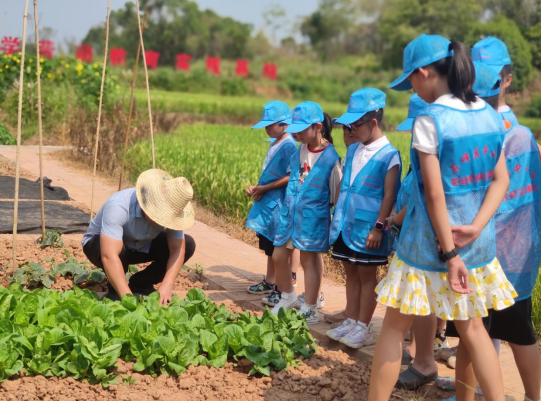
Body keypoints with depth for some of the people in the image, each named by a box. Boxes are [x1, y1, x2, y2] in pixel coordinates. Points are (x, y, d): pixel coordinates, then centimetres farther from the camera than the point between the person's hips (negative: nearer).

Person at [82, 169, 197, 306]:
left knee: (188, 245, -15)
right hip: (99, 243, -4)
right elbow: (109, 256, -47)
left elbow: (178, 249, -23)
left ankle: (140, 284, 1)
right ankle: (114, 291, -9)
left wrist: (167, 285, -39)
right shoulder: (118, 206, -40)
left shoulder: (171, 210, -25)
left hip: (140, 245, 5)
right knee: (119, 249, -40)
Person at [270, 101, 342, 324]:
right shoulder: (300, 150, 3)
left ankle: (309, 310, 15)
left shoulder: (330, 157, -15)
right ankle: (288, 298, 33)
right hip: (290, 212, 6)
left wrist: (333, 224, -8)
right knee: (278, 256, 10)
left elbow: (336, 195, -9)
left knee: (309, 259, 3)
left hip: (313, 216, -6)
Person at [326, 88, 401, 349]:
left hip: (367, 228, -7)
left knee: (366, 275, 4)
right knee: (350, 273, 13)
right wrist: (336, 217, 13)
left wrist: (379, 227, -18)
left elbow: (388, 195, -14)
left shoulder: (388, 155, -11)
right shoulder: (352, 151, 10)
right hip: (345, 225, 7)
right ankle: (351, 322, 24)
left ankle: (363, 328, 12)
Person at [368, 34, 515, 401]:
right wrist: (472, 231, -6)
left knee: (395, 327, 8)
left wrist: (449, 252, -15)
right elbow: (501, 182, 3)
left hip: (432, 243, -6)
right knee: (472, 327, 20)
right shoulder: (491, 116, 4)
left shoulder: (430, 121, -16)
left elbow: (435, 195, -19)